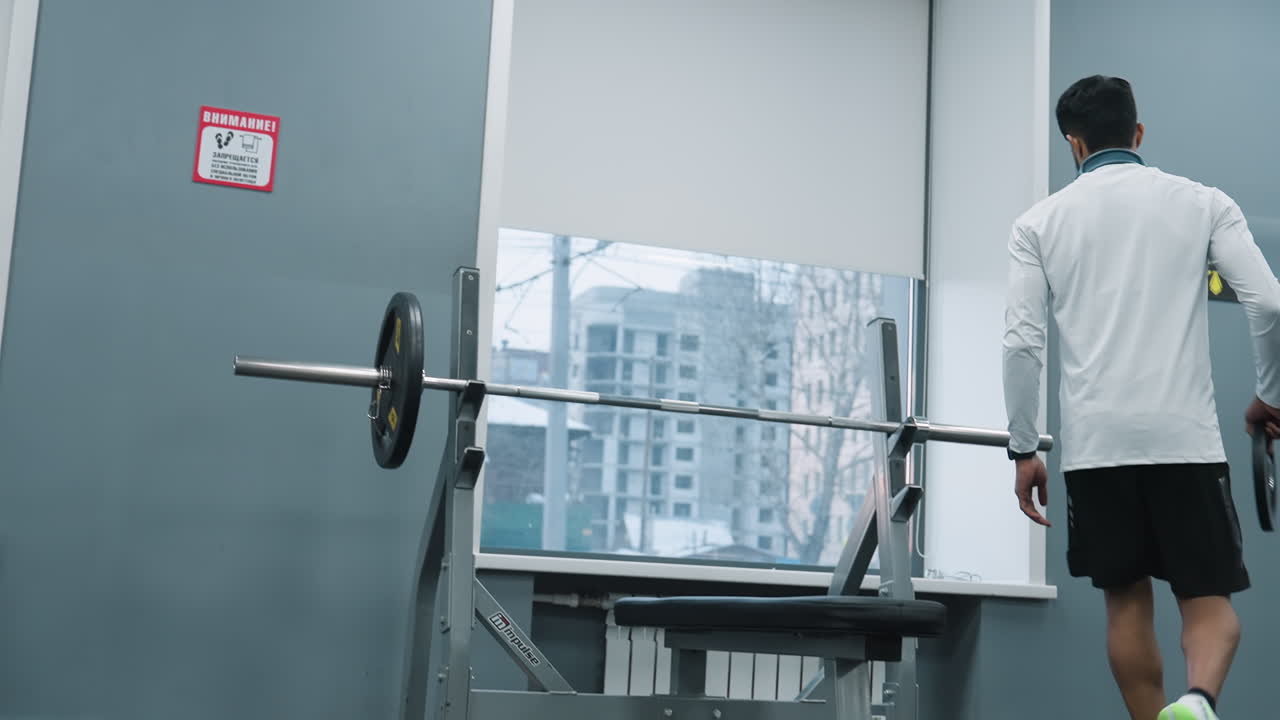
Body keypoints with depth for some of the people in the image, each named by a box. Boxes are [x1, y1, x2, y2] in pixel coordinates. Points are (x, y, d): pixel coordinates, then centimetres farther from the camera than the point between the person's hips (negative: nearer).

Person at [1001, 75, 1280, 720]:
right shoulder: (1203, 203, 8)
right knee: (1209, 597, 4)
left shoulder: (1040, 223, 8)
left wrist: (1023, 450, 7)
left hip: (1095, 442, 1)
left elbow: (1022, 343, 0)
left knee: (1127, 598, 13)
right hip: (1185, 435, 0)